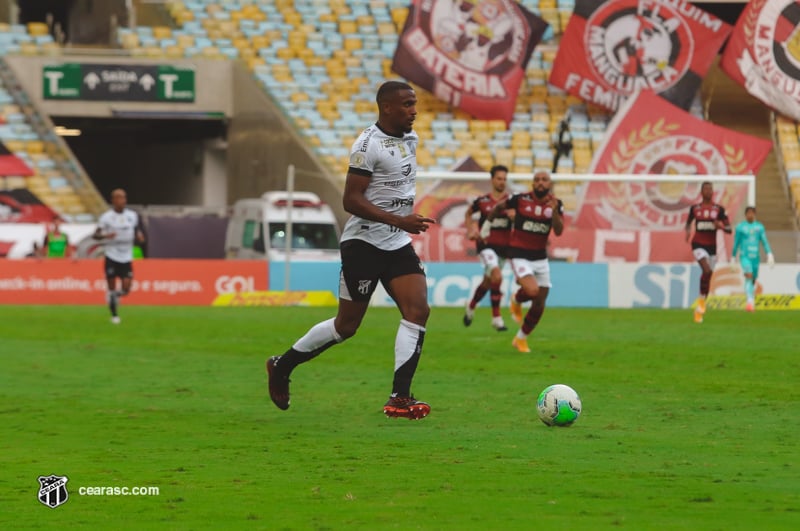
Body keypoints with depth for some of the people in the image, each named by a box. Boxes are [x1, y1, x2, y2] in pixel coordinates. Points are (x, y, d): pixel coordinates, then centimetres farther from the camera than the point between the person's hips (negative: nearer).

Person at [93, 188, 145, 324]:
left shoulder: (132, 216, 5)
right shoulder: (106, 217, -6)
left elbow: (136, 231, 18)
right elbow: (95, 235, -5)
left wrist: (139, 237, -5)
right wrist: (105, 236, -26)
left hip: (126, 258, 3)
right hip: (112, 257, -3)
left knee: (126, 289, -5)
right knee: (111, 287, 1)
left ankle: (116, 294, 30)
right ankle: (114, 315, 18)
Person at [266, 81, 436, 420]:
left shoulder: (410, 139, 10)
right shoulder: (369, 144, -17)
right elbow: (351, 201, -21)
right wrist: (399, 220, -28)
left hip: (398, 244, 7)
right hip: (363, 243, -7)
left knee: (418, 310, -11)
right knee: (346, 325, 1)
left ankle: (400, 398, -13)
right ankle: (282, 366, 21)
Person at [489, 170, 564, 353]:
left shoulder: (556, 204, -2)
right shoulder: (520, 199, -11)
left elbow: (558, 231, -13)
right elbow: (498, 207, 7)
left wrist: (554, 210, -28)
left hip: (540, 258, 4)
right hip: (520, 255, -4)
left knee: (539, 305, 5)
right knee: (532, 291, -27)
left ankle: (521, 339, 25)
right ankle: (517, 299, 10)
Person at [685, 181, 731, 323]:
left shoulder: (719, 209, 2)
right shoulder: (694, 208, 3)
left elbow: (729, 229, 2)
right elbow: (688, 222, 22)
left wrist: (720, 225, -18)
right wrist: (688, 231, 1)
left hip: (712, 246, 3)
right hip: (698, 244, -3)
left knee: (708, 276, 8)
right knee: (707, 270, -26)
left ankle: (699, 310, 21)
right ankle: (702, 298, -8)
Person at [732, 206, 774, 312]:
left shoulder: (759, 227, 8)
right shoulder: (740, 227, 1)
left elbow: (765, 242, 6)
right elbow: (736, 243, 7)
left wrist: (769, 255, -6)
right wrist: (733, 258, 9)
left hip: (755, 257, 3)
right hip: (744, 257, -3)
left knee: (753, 280, 10)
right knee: (749, 276, -24)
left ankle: (751, 304, 25)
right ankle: (750, 302, -33)